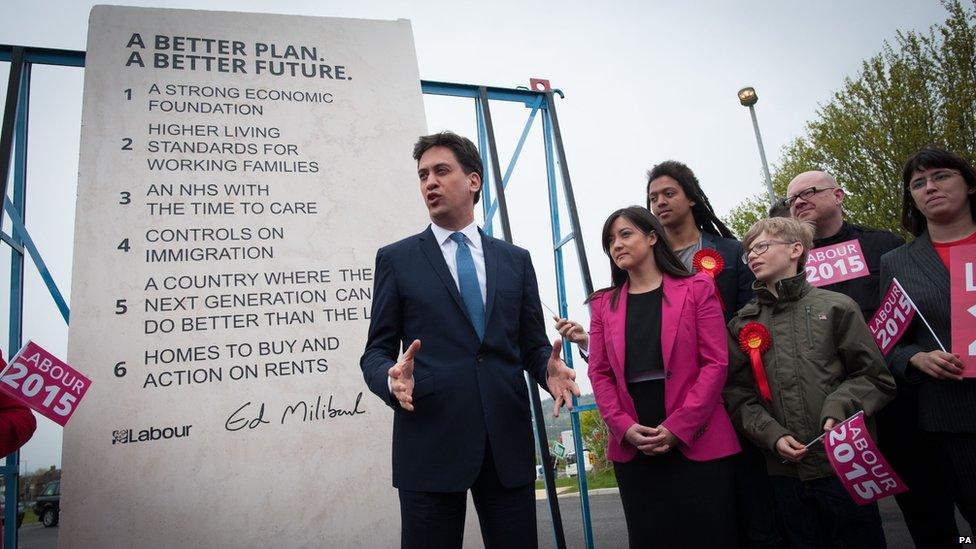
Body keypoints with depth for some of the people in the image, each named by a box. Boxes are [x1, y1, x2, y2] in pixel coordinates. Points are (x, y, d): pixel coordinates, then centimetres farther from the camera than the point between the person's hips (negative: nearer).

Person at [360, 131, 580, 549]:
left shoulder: (516, 260, 12)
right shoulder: (396, 259, 6)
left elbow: (533, 344, 14)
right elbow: (376, 352, 4)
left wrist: (549, 370, -8)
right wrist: (393, 379, -18)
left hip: (508, 441, 3)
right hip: (430, 442, -2)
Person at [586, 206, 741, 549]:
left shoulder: (697, 288, 3)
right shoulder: (603, 304, 11)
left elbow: (715, 363, -5)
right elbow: (599, 373, 6)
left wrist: (678, 427, -14)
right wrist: (625, 428, -9)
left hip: (697, 442, -2)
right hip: (633, 448, 3)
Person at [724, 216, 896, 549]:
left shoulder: (836, 307, 0)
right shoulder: (742, 325, 6)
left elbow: (875, 378, 1)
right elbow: (738, 394, 3)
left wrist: (838, 410, -15)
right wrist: (772, 435, -10)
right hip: (785, 471, 2)